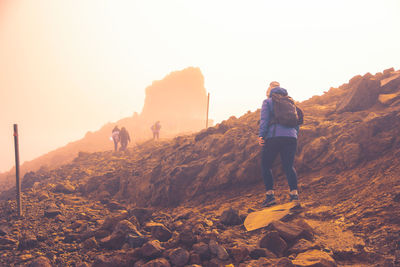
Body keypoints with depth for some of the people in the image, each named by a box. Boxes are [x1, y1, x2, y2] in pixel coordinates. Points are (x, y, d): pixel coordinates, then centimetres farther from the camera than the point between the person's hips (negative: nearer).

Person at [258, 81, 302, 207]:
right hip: (291, 138, 4)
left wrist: (261, 136, -7)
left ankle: (270, 195, -2)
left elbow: (264, 120, -3)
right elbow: (297, 122, 19)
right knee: (289, 166, 5)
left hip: (274, 136, -4)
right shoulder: (290, 102, 24)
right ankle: (294, 193, -10)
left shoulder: (267, 102, 10)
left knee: (266, 165, 6)